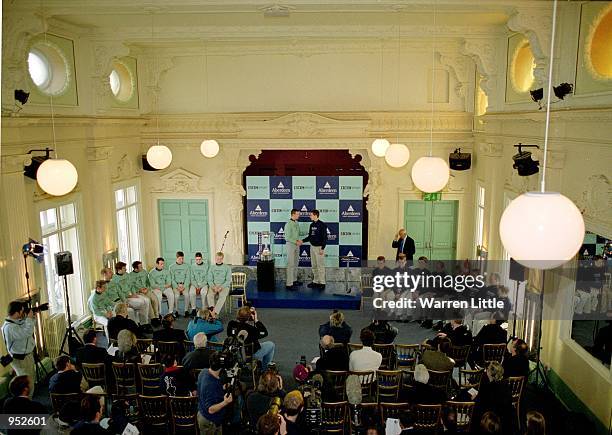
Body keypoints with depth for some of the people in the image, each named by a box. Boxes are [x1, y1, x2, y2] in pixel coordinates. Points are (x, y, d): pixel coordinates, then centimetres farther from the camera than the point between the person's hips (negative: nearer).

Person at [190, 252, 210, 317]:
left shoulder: (206, 266, 0)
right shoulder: (193, 266, 6)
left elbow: (207, 278, -2)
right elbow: (192, 278, 4)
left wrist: (200, 287, -12)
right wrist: (196, 287, -10)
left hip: (204, 284, -1)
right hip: (194, 284, 1)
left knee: (204, 292, -33)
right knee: (191, 292, -30)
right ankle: (194, 309, -18)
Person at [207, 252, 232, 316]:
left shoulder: (227, 268, 5)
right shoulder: (212, 267, 13)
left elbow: (228, 280, -1)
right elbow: (210, 280, 7)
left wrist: (221, 287, -17)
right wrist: (213, 286, -13)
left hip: (224, 286, -2)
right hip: (213, 286, 2)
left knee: (222, 296, -34)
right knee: (209, 295, -31)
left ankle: (215, 312, -40)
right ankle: (212, 310, -36)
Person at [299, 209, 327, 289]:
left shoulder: (322, 225, -12)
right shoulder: (312, 225, 10)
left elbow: (325, 238, -14)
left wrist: (322, 248, -18)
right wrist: (302, 241, 3)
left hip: (319, 247, -7)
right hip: (312, 247, 7)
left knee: (320, 266, -4)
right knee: (314, 266, 11)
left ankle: (322, 283, 2)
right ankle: (315, 281, 18)